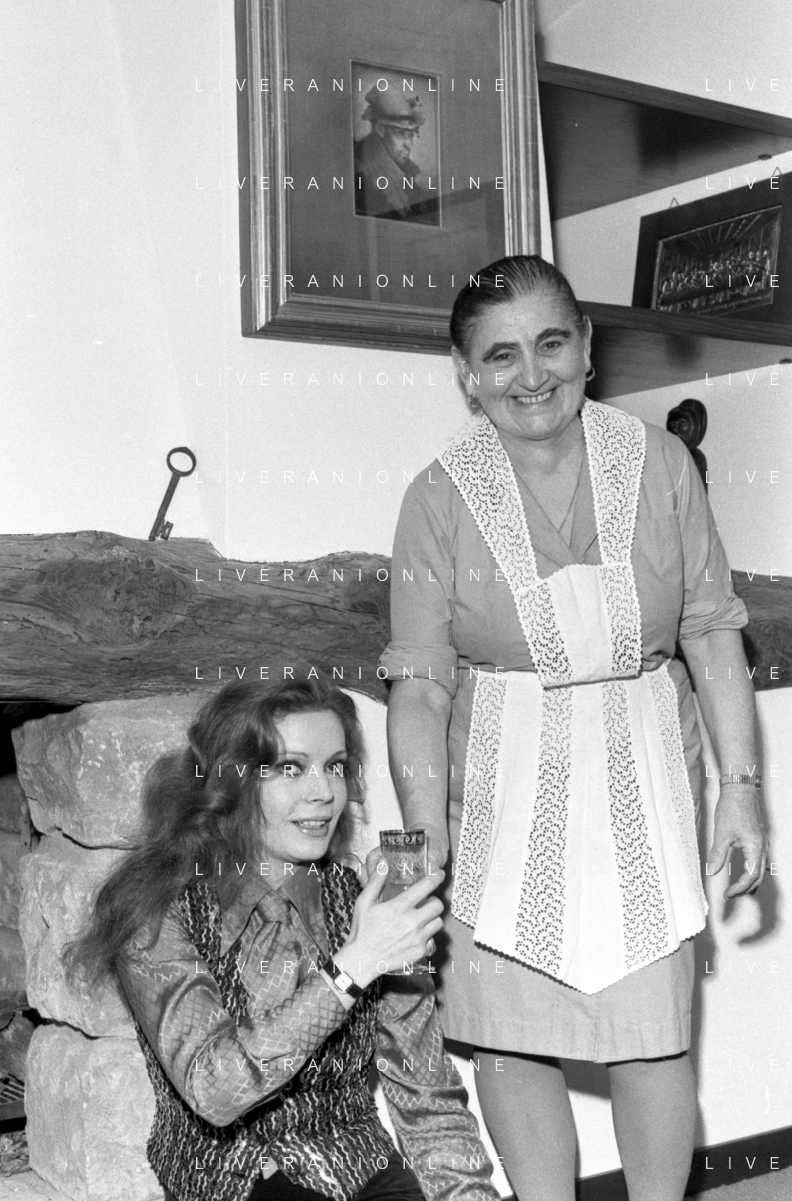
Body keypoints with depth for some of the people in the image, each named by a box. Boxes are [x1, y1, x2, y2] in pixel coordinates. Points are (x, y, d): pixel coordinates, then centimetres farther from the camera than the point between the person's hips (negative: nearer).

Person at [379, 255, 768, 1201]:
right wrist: (427, 850, -16)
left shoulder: (659, 464, -4)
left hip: (639, 780, 1)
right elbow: (418, 689, -9)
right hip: (503, 794, 0)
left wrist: (740, 785, -2)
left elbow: (712, 634, 2)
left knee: (653, 1032, 5)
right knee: (508, 1039, 6)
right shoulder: (440, 499, -7)